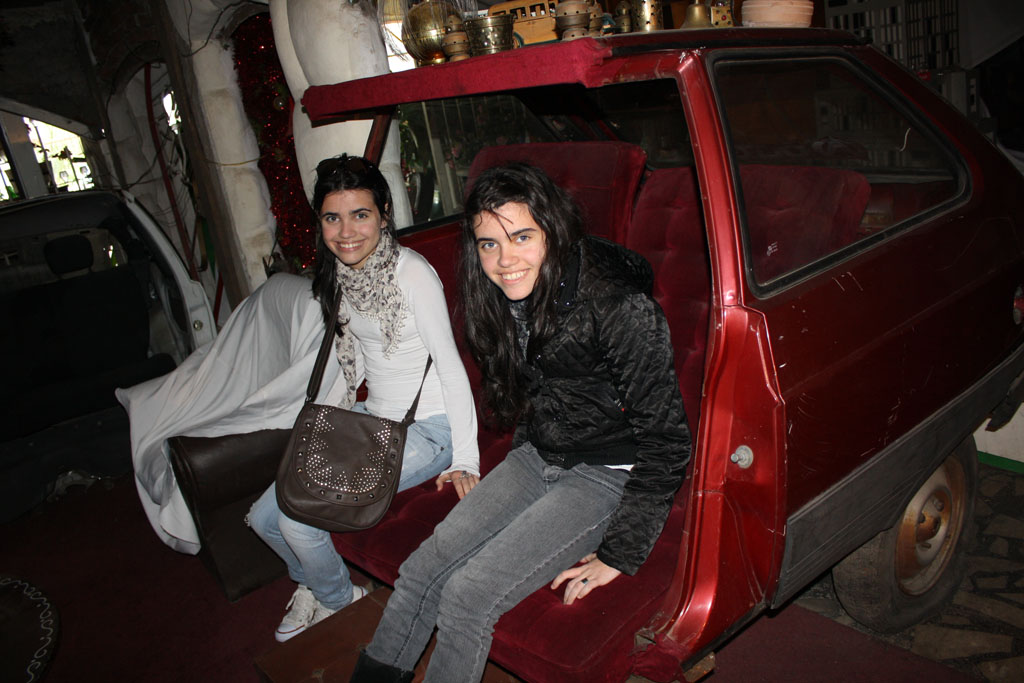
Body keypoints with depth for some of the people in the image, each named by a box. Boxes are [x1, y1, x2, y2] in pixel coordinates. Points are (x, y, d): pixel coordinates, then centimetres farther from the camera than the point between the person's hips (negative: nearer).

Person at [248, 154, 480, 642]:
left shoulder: (411, 272, -20)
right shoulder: (344, 272, 3)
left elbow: (450, 364, -20)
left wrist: (466, 458, -23)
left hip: (425, 430, -8)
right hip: (372, 418, 8)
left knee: (298, 518, -15)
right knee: (264, 516, 5)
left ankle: (337, 599, 17)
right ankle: (310, 581, 36)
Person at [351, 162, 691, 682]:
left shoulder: (620, 307, -25)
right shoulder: (503, 299, -2)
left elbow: (665, 439, -20)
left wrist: (620, 555, -16)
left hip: (607, 477, -6)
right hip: (535, 457, 7)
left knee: (467, 595, -17)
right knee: (420, 571, -8)